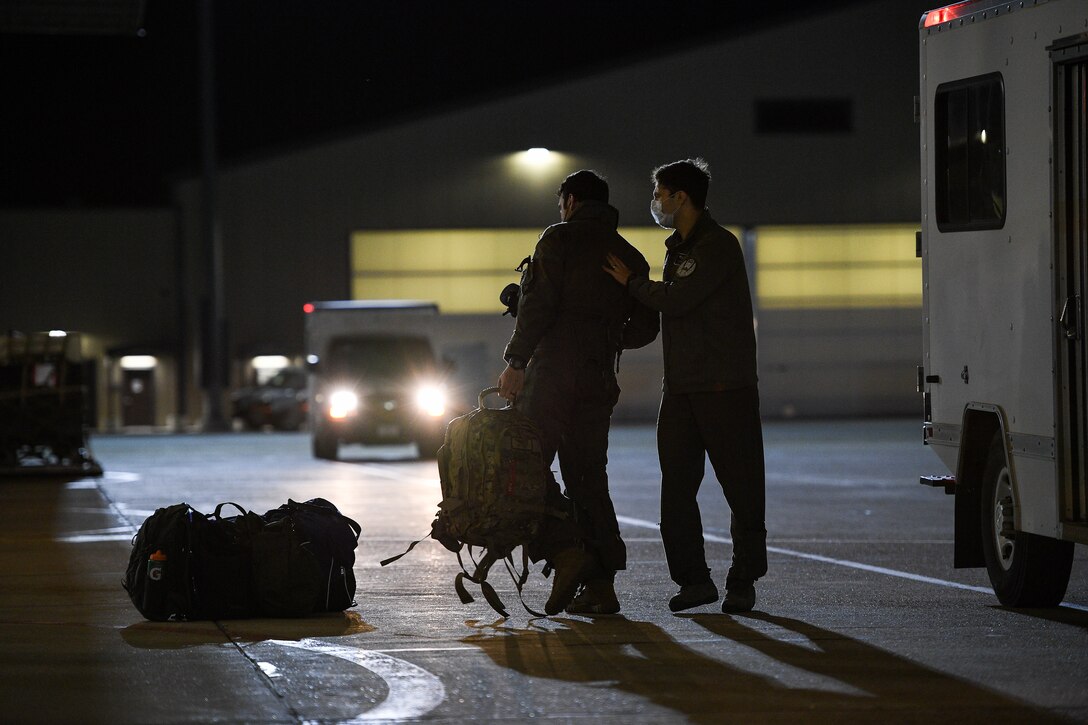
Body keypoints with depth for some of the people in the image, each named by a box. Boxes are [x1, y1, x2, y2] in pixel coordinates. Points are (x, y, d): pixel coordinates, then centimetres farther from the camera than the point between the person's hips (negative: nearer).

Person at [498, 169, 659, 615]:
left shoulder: (560, 239, -2)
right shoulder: (629, 256, 17)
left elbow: (538, 304, -12)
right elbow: (644, 327, 15)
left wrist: (516, 362, -9)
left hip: (554, 371, -6)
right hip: (600, 379, 6)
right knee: (588, 477, 9)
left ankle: (566, 552, -22)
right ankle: (601, 583, 3)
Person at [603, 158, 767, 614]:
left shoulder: (719, 247, -10)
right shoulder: (678, 248, 18)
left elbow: (675, 300, -17)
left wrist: (631, 282, -4)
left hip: (726, 387, -8)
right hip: (680, 387, 8)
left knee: (741, 486, -1)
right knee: (676, 489, 3)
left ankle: (743, 582, 5)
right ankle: (694, 580, 9)